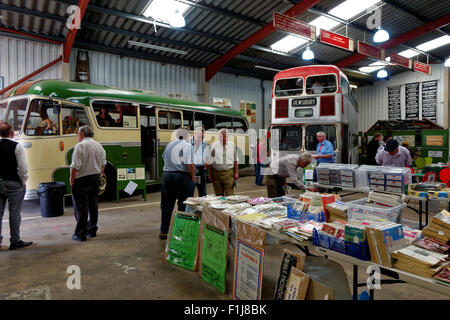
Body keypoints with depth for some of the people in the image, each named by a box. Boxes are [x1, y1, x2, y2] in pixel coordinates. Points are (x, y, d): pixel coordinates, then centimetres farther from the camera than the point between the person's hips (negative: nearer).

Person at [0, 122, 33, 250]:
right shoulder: (17, 146, -11)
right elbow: (23, 167, -15)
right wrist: (23, 181, -2)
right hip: (14, 184, -5)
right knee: (14, 214, 2)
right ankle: (15, 241, 9)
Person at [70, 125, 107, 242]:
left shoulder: (80, 146, -13)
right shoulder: (99, 145, 9)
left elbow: (75, 166, -18)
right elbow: (103, 163, 13)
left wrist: (71, 179, -8)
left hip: (81, 180, -7)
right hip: (95, 179, 7)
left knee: (81, 208, 0)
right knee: (93, 206, 14)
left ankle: (80, 234, 5)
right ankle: (92, 230, 22)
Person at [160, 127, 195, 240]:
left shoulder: (169, 145, 10)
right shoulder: (188, 146, -7)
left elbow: (164, 159, 15)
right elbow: (190, 165, -15)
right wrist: (192, 176, -2)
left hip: (167, 175, 5)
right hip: (182, 176, -5)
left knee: (166, 205, 13)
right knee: (183, 205, 6)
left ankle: (164, 232, 22)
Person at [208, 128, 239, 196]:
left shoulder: (232, 145, 4)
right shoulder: (214, 145, 1)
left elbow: (235, 161, 7)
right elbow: (211, 162, 4)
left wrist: (236, 173, 2)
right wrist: (210, 174, 3)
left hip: (229, 173, 0)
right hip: (216, 173, 1)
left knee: (229, 195, -3)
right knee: (218, 195, 9)